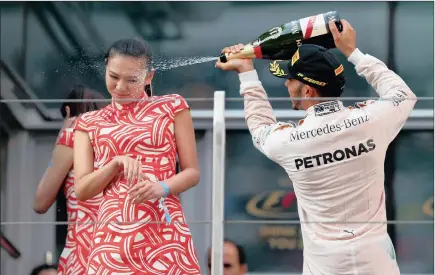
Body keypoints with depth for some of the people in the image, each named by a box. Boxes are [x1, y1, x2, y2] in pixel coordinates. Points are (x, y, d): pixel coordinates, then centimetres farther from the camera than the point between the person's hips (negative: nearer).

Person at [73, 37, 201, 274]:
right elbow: (81, 190, 7)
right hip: (114, 233, 1)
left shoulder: (172, 107, 9)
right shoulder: (89, 123, 14)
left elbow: (192, 172, 7)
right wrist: (116, 163, -9)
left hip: (165, 231, -1)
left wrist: (163, 187, -13)